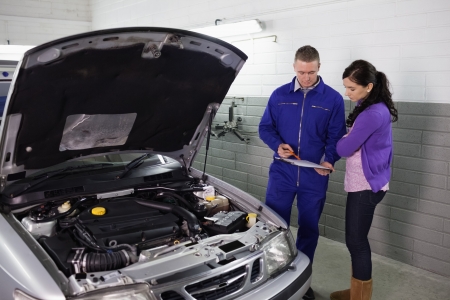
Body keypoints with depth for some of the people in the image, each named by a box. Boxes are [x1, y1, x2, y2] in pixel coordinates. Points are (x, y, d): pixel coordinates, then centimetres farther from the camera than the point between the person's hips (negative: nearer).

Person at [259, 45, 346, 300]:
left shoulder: (333, 99, 0)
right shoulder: (280, 95, 3)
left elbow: (337, 136, 0)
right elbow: (265, 127, 7)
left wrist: (329, 160, -18)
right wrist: (277, 145, -13)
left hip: (315, 177, 0)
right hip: (282, 173, 0)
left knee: (309, 229, 12)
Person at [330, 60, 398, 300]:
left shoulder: (372, 114, -23)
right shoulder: (375, 108, 9)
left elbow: (344, 148, -18)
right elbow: (354, 140, 17)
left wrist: (343, 139, 2)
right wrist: (347, 138, -1)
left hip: (366, 186, -10)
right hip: (362, 183, 10)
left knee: (356, 241, 1)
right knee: (356, 238, 18)